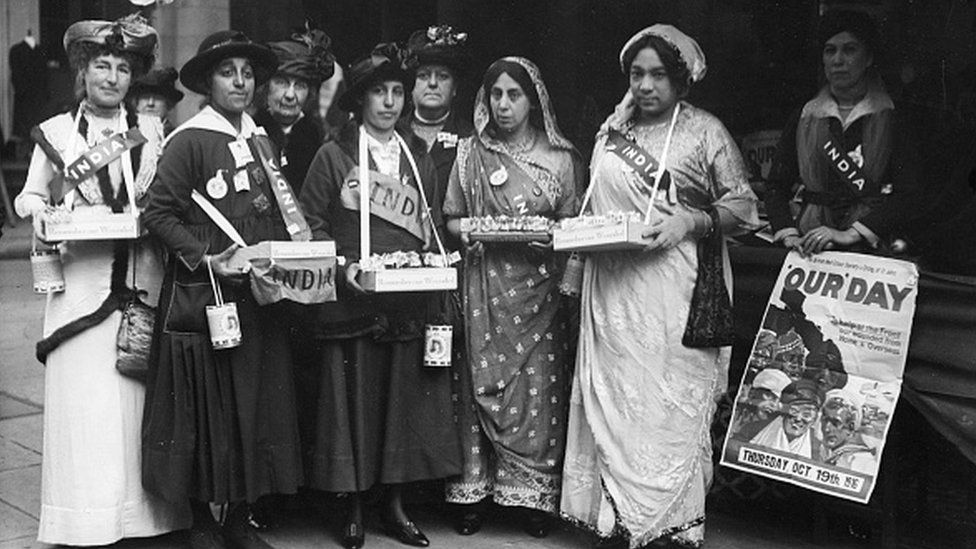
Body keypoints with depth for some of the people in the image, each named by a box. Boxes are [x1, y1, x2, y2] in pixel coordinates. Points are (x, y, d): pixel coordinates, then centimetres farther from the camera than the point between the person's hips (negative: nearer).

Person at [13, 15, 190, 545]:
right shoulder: (55, 132, 5)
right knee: (83, 400, -2)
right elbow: (29, 196, 11)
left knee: (139, 397, 2)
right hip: (80, 280, -1)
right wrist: (40, 212, -9)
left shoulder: (151, 131, 8)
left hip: (142, 282, 1)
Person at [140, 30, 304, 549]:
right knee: (206, 405, 2)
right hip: (203, 293, -6)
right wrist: (205, 259, -18)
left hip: (259, 295, 6)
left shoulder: (260, 140, 12)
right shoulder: (188, 141, -8)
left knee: (259, 403, 8)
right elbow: (158, 213, -10)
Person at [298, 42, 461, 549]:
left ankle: (396, 505, 17)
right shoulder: (334, 155, 2)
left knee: (406, 402, 5)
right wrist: (344, 266, -14)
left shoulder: (420, 159, 15)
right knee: (354, 403, 0)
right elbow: (311, 223, -2)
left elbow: (433, 226, 16)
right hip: (353, 300, -3)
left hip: (410, 302, 4)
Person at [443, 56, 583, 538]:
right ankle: (476, 487, 10)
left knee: (537, 386, -1)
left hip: (538, 286, 0)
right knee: (483, 383, 0)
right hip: (485, 285, 1)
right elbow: (452, 217, 11)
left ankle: (535, 496, 9)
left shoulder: (560, 158, 6)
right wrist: (465, 230, -10)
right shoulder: (471, 154, 8)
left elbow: (573, 224, 7)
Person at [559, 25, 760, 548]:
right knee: (611, 398, 3)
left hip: (674, 292, -4)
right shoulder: (612, 130, 15)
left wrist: (690, 221, -16)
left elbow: (743, 208, -1)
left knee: (672, 404, -4)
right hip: (612, 288, 5)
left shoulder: (705, 131, 0)